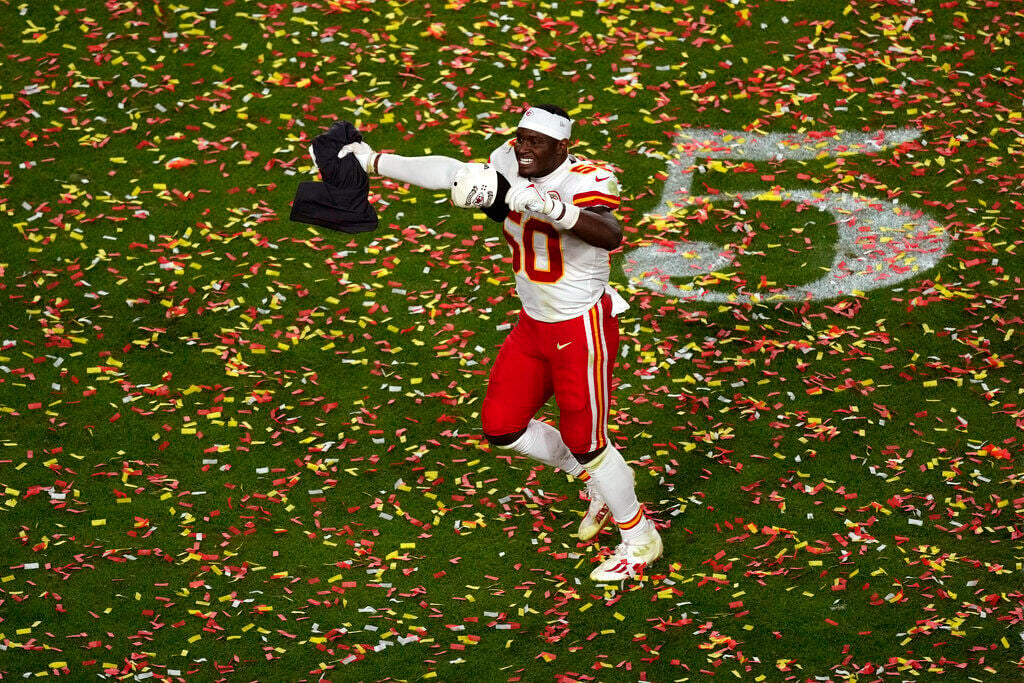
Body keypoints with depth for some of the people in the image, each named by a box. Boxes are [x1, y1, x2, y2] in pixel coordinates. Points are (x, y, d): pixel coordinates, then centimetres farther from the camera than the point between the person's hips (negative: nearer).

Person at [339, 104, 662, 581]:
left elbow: (610, 235, -45)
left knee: (585, 443, 2)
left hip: (582, 329, -8)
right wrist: (376, 162, 9)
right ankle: (594, 481, 35)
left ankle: (640, 540, 26)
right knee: (501, 428, 12)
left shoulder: (582, 182, -26)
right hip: (534, 325, 8)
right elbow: (453, 173, 6)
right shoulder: (512, 165, -6)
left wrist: (548, 207, -58)